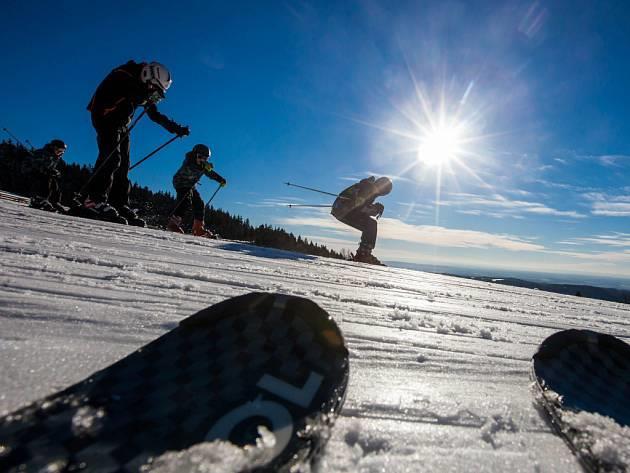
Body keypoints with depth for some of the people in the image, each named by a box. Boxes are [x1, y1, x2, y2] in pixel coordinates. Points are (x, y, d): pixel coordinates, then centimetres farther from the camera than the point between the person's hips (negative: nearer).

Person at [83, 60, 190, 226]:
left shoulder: (146, 92, 7)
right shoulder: (124, 76, -16)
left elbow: (156, 116, 15)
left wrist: (177, 129, 8)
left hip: (121, 124, 8)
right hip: (104, 115, -8)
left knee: (123, 164, 0)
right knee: (111, 156, -24)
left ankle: (120, 205, 0)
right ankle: (95, 199, -27)